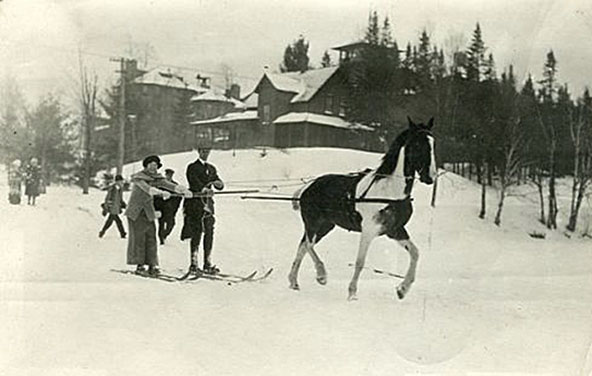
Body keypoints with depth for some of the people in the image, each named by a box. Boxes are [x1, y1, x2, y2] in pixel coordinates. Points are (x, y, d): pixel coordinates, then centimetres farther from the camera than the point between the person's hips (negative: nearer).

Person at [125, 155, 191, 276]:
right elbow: (146, 188, -33)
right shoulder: (138, 177, -14)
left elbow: (168, 184, -15)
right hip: (135, 212, -4)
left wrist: (183, 190, -33)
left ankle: (152, 265, -4)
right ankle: (139, 264, 7)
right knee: (138, 237, -3)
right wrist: (161, 193, -50)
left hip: (149, 212, 4)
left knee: (151, 237, -4)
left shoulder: (157, 178, 2)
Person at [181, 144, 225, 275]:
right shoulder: (192, 167, -1)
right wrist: (204, 189, -37)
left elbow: (220, 186, 14)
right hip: (195, 204, -6)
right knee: (196, 234, -8)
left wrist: (218, 183, -10)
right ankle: (193, 264, -5)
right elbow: (194, 182, -19)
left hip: (208, 204, 6)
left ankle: (208, 264, 9)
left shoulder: (212, 168, 20)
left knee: (209, 234, 3)